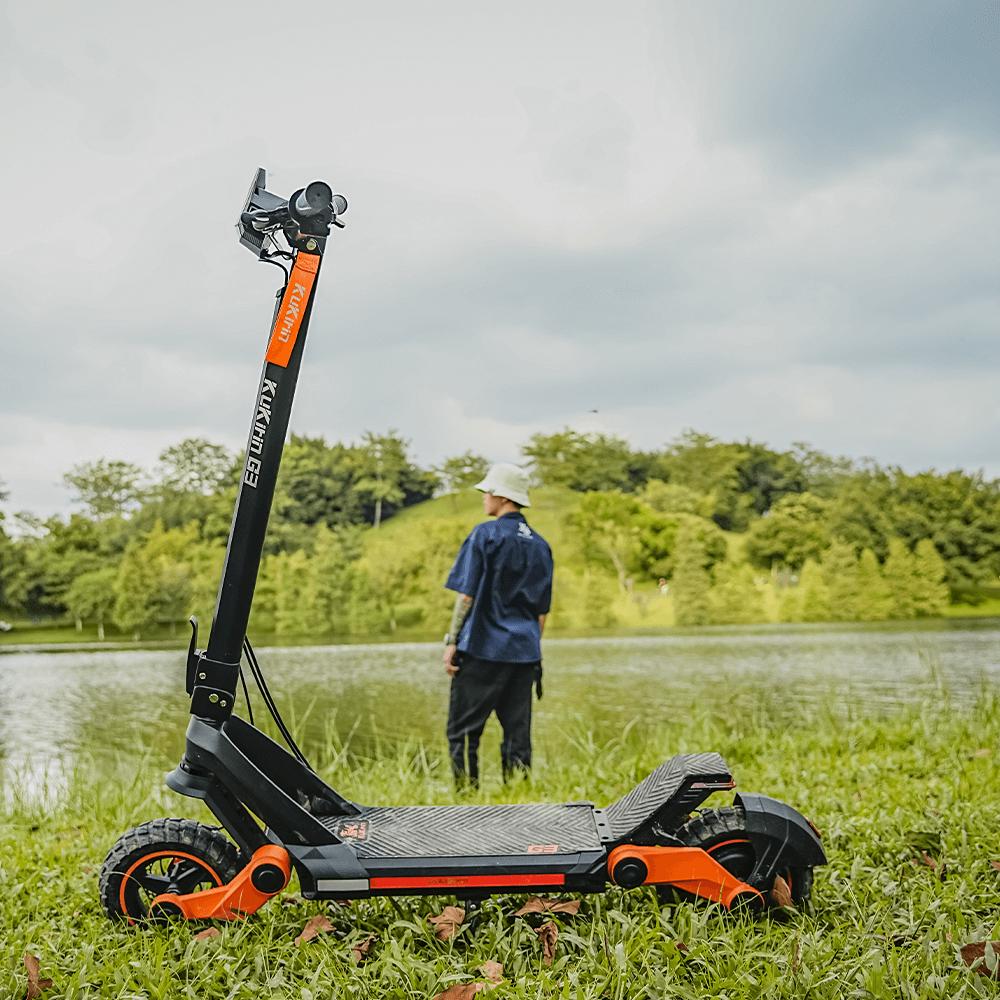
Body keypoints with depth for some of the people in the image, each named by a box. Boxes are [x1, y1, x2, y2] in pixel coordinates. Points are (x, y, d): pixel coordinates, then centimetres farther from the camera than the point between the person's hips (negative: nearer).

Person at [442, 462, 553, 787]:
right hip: (524, 652, 6)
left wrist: (452, 641, -5)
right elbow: (542, 610, 15)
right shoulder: (540, 544, 12)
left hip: (481, 649, -6)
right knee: (517, 733, 10)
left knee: (463, 730, 2)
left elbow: (467, 594, -9)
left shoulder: (485, 534, -6)